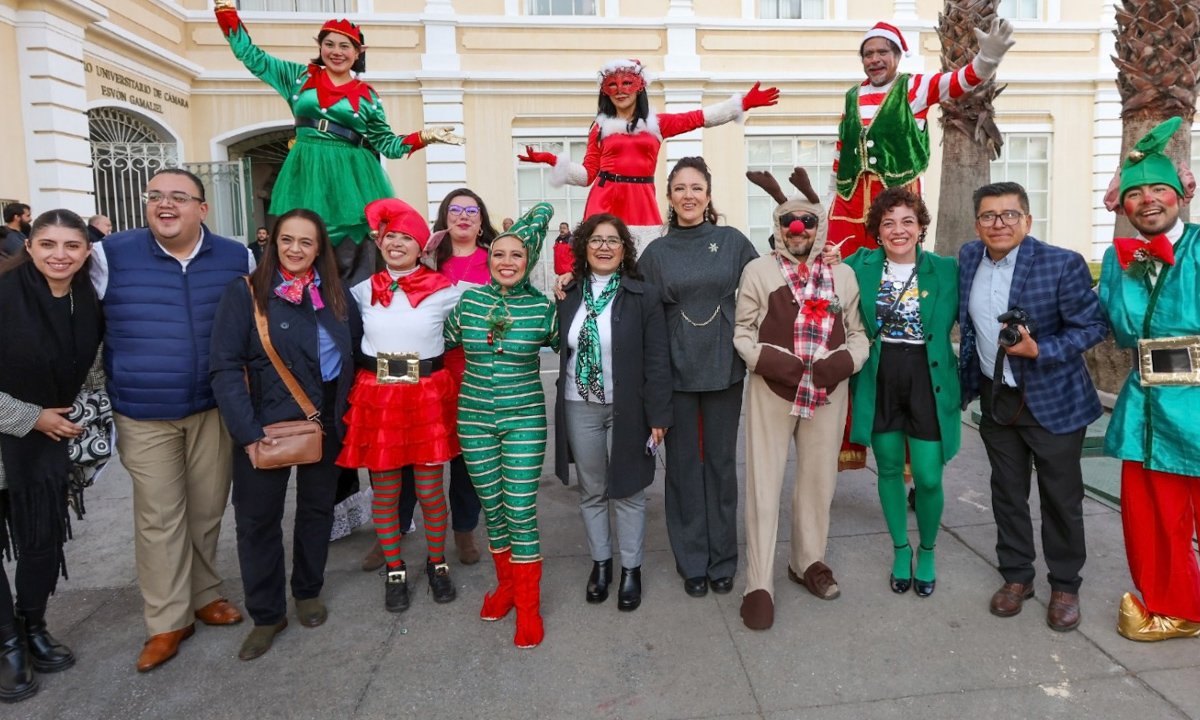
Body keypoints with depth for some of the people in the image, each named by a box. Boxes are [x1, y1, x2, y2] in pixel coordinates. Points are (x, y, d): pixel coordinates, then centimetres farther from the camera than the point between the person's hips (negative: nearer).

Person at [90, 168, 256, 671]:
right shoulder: (110, 256, -4)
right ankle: (168, 620, 16)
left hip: (215, 407, 2)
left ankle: (204, 593, 31)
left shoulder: (237, 258, 0)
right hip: (143, 415, -1)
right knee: (159, 517, 4)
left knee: (207, 509, 12)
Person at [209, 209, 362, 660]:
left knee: (317, 508, 15)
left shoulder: (336, 294, 5)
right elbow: (225, 367, -13)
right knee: (257, 518, 4)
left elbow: (355, 352, 12)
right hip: (266, 427, -3)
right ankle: (266, 614, 21)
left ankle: (308, 593, 35)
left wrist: (346, 410, 2)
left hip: (325, 424, 4)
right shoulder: (245, 293, -8)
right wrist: (248, 430, -19)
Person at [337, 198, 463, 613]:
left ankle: (437, 564, 29)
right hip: (376, 397, 2)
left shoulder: (442, 290, -2)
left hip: (428, 395, -1)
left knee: (430, 491, 7)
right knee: (384, 492, 9)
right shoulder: (364, 290, 4)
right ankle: (394, 571, 28)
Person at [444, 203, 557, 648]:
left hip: (524, 419, -2)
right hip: (474, 417, 3)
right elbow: (441, 342, 15)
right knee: (492, 509, 13)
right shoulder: (468, 301, 1)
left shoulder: (542, 308, -5)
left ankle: (528, 606, 12)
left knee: (521, 511, -3)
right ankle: (506, 585, 34)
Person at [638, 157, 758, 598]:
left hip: (724, 368, 0)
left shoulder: (732, 241, 2)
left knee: (721, 461, 9)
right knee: (683, 464, 7)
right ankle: (692, 562, 22)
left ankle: (723, 560, 24)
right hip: (676, 371, 0)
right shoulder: (656, 253, 3)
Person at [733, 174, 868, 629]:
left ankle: (808, 562, 34)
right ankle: (759, 584, 8)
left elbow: (857, 333, 13)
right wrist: (767, 358, -16)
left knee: (819, 479, 13)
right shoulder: (759, 271, 2)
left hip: (827, 392, 3)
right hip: (772, 391, -3)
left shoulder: (843, 276, 10)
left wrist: (843, 361, -7)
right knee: (764, 482, -2)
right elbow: (741, 332, 2)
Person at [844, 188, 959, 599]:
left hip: (928, 379, -1)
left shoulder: (945, 270, -2)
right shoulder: (861, 266, 1)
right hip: (879, 379, 1)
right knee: (889, 469, 12)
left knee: (928, 477, 1)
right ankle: (900, 549, 33)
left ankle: (927, 552, 28)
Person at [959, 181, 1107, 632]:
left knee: (1061, 498, 8)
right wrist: (968, 383, 12)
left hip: (1053, 401, -4)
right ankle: (1016, 577, 30)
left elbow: (1094, 325, -12)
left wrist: (1040, 351, -25)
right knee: (1007, 493, 14)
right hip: (996, 400, 4)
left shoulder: (1062, 264, -15)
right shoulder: (969, 257, 0)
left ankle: (1065, 586, 27)